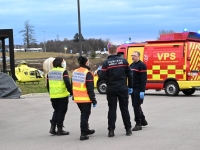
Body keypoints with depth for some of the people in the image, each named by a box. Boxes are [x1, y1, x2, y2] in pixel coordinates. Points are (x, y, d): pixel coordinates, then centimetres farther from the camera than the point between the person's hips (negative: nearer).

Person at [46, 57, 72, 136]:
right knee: (61, 112, 4)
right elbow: (67, 83, -19)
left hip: (53, 96, 6)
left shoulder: (50, 72, 10)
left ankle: (52, 127, 11)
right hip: (62, 95, -6)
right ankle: (59, 129, 5)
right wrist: (71, 92, -13)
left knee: (56, 111, 19)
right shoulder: (63, 71, -9)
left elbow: (48, 85, 14)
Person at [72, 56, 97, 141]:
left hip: (77, 98, 7)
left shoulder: (75, 72, 8)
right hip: (85, 99, -7)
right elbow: (90, 88, -17)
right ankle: (83, 134, -3)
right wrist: (93, 100, -12)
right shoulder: (87, 73, -15)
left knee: (84, 114, 21)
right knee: (85, 115, -1)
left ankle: (86, 130, 33)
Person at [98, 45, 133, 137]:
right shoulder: (123, 60, -1)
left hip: (111, 89, -1)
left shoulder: (106, 63, -8)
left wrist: (99, 71, 10)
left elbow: (102, 77, -11)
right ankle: (128, 129, 12)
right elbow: (129, 74, 0)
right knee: (124, 109, 9)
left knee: (112, 109, 4)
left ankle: (111, 130, 1)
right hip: (122, 88, 1)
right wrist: (130, 86, 9)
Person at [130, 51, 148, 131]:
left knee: (136, 106, -9)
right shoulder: (131, 65, 15)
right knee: (135, 105, 14)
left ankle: (138, 124, -2)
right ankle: (143, 121, 29)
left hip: (138, 89, -9)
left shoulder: (142, 65, -11)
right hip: (133, 89, 9)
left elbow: (144, 79, -16)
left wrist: (142, 91, -21)